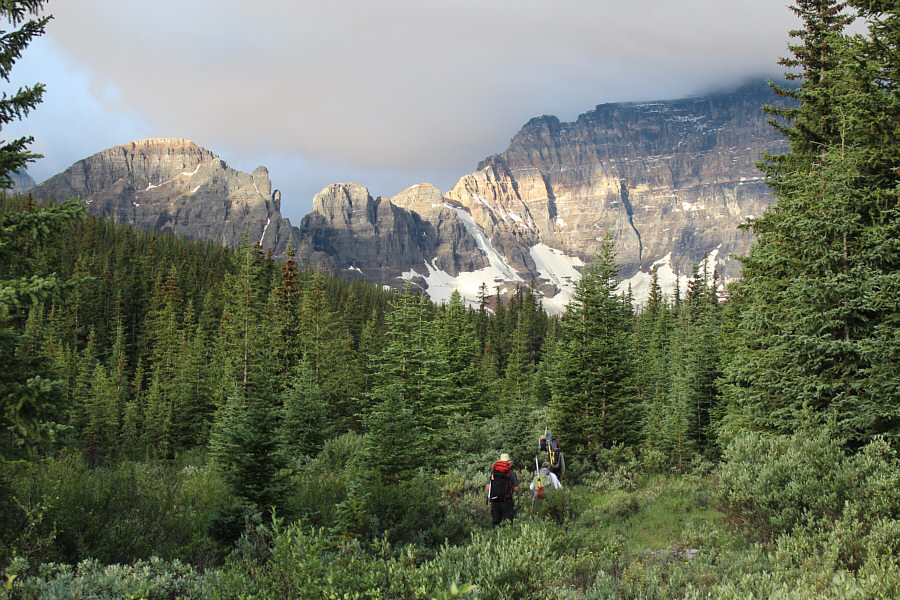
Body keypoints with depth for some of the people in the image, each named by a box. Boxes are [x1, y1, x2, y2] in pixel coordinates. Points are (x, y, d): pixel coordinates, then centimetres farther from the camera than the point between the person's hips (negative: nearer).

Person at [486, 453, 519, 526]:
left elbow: (487, 488, 4)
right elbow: (516, 489, 0)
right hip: (506, 501, -3)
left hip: (494, 500, 3)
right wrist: (517, 480, 18)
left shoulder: (493, 471, 6)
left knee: (495, 521, 9)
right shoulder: (511, 473, -2)